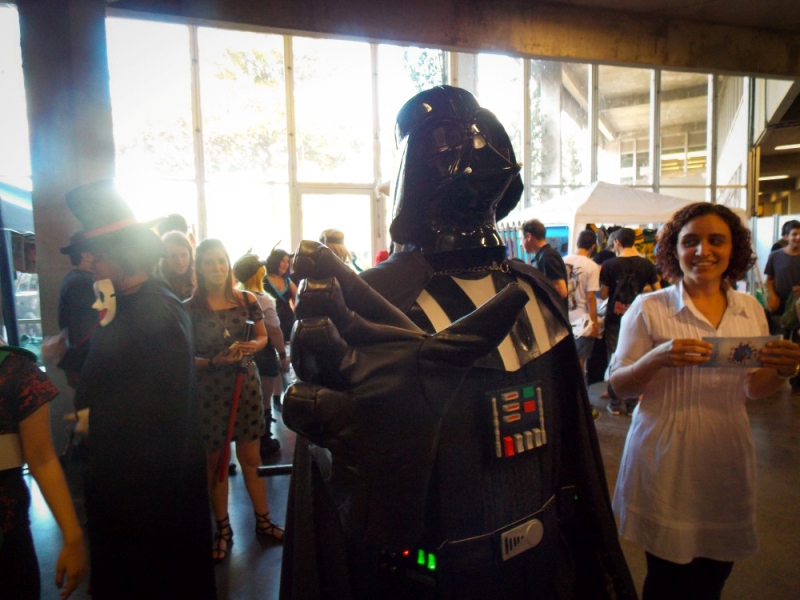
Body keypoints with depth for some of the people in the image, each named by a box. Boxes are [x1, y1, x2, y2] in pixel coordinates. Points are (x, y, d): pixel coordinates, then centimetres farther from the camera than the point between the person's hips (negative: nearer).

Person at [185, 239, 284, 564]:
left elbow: (262, 336, 9)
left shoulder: (247, 300, -2)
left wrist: (253, 346, -13)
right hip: (209, 390, -2)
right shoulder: (189, 309, -8)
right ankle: (223, 529, 24)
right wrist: (216, 360, -22)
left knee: (250, 457, 11)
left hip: (246, 384, 2)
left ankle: (263, 519, 27)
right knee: (216, 462, 9)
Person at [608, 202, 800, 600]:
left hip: (727, 457, 4)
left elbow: (752, 390, 12)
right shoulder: (649, 309, -8)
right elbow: (618, 385, -7)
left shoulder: (750, 309, 5)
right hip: (667, 459, -4)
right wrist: (657, 358, -25)